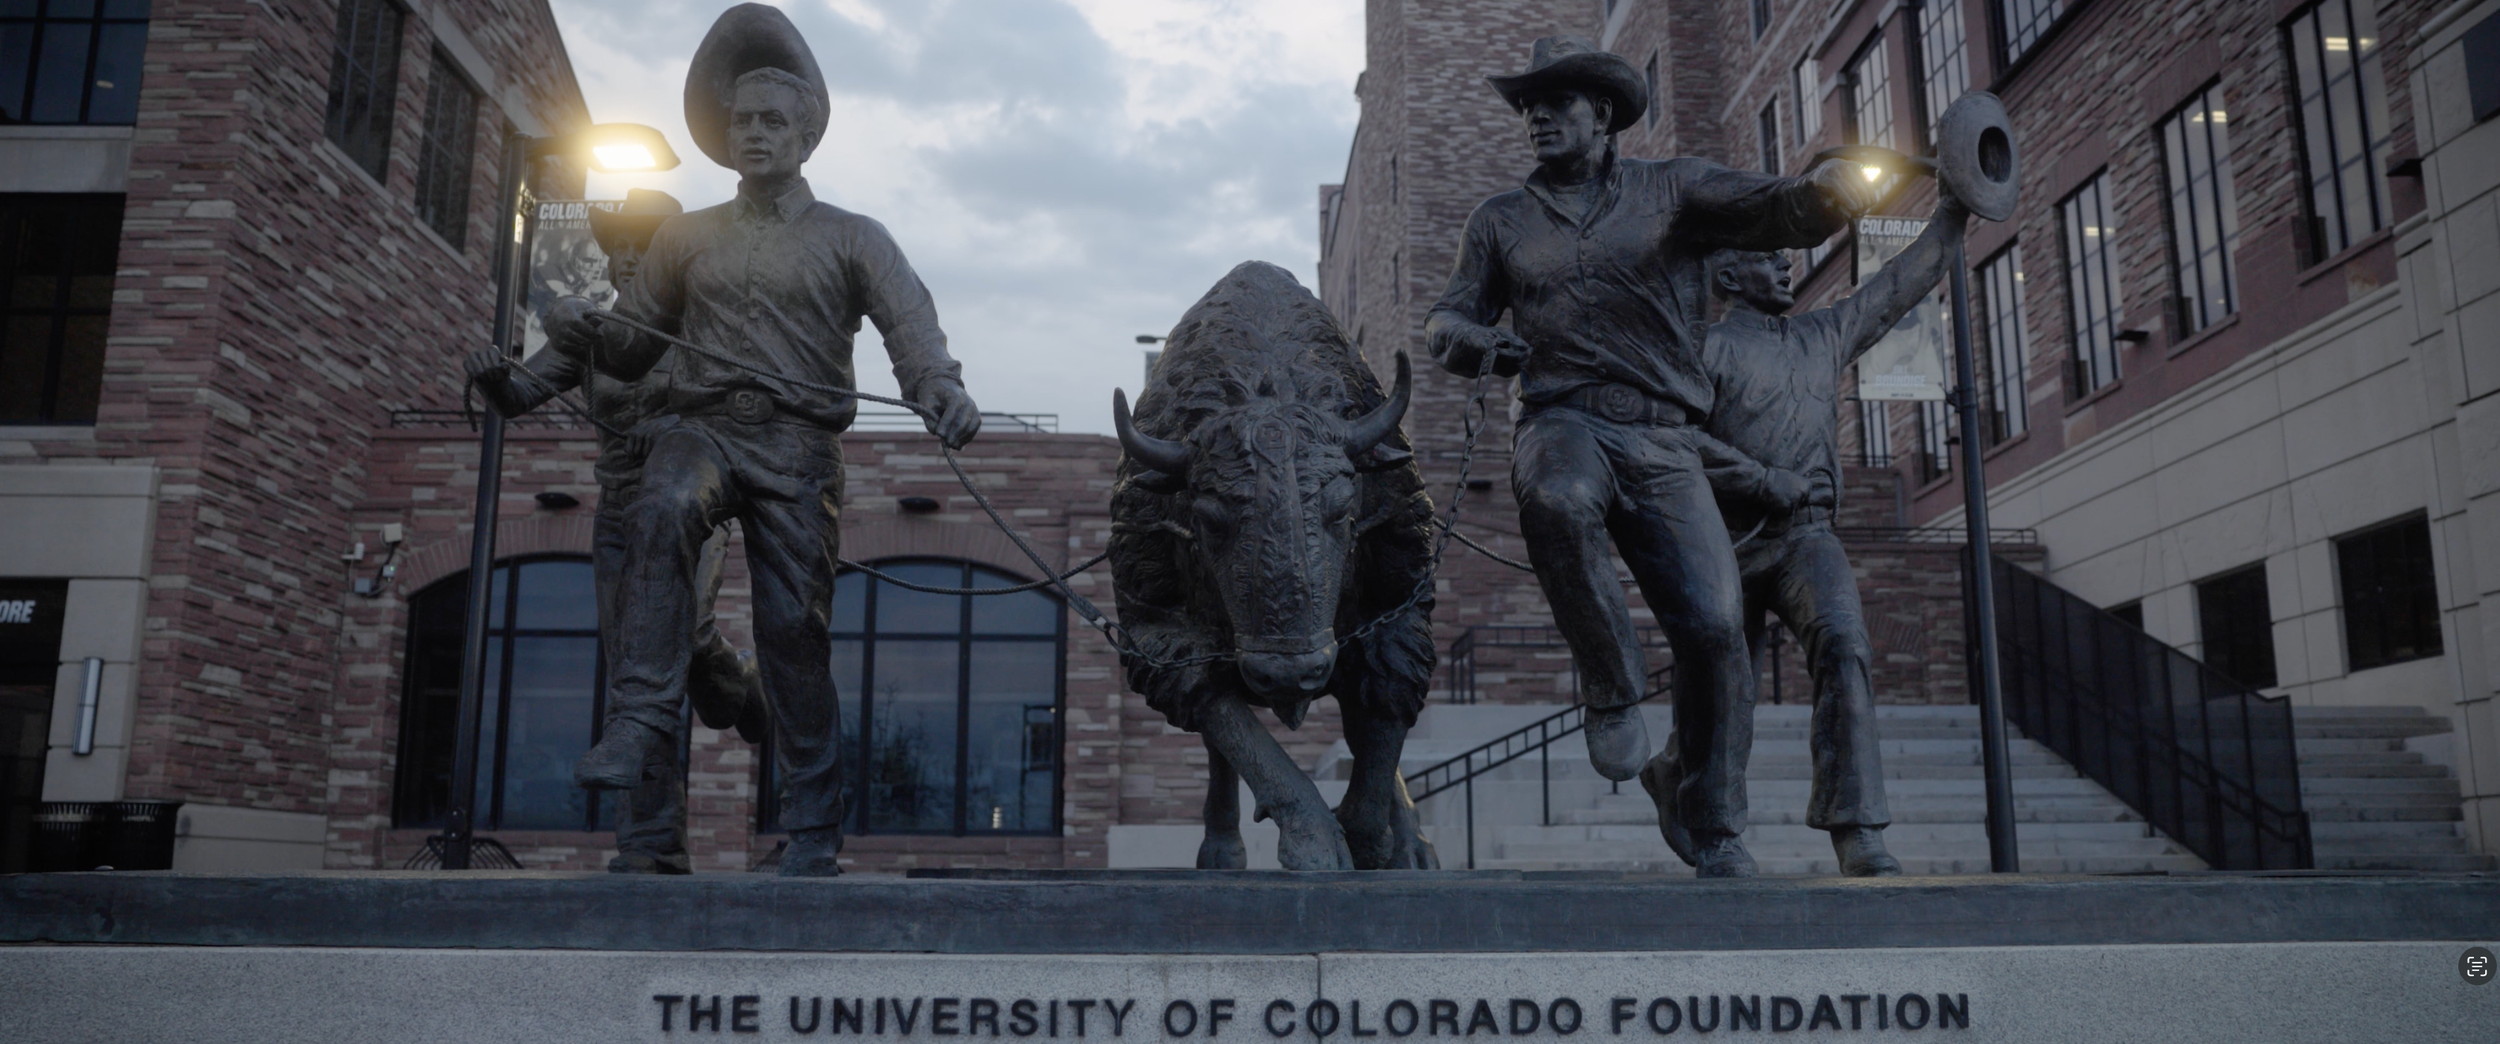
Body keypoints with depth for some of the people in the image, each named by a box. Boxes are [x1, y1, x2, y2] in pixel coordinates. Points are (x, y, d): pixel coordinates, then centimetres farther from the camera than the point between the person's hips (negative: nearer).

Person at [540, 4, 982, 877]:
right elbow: (632, 349, 17)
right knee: (661, 513, -33)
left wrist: (939, 383, -29)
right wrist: (581, 333, -7)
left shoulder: (852, 239, 12)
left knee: (796, 627, -7)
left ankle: (814, 830, 4)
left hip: (798, 443, -1)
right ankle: (635, 728, -35)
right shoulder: (687, 238, 20)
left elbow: (909, 320, -6)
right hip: (701, 424, 1)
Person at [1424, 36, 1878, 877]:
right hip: (1564, 421, 0)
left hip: (1662, 438, 0)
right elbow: (1446, 319, 18)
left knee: (1714, 625, -12)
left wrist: (1831, 194, -26)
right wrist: (1472, 340, -8)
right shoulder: (1502, 221, 18)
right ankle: (1611, 689, -17)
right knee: (1557, 501, -39)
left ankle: (1717, 833, 6)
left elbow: (1784, 211, -1)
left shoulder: (1672, 191, 12)